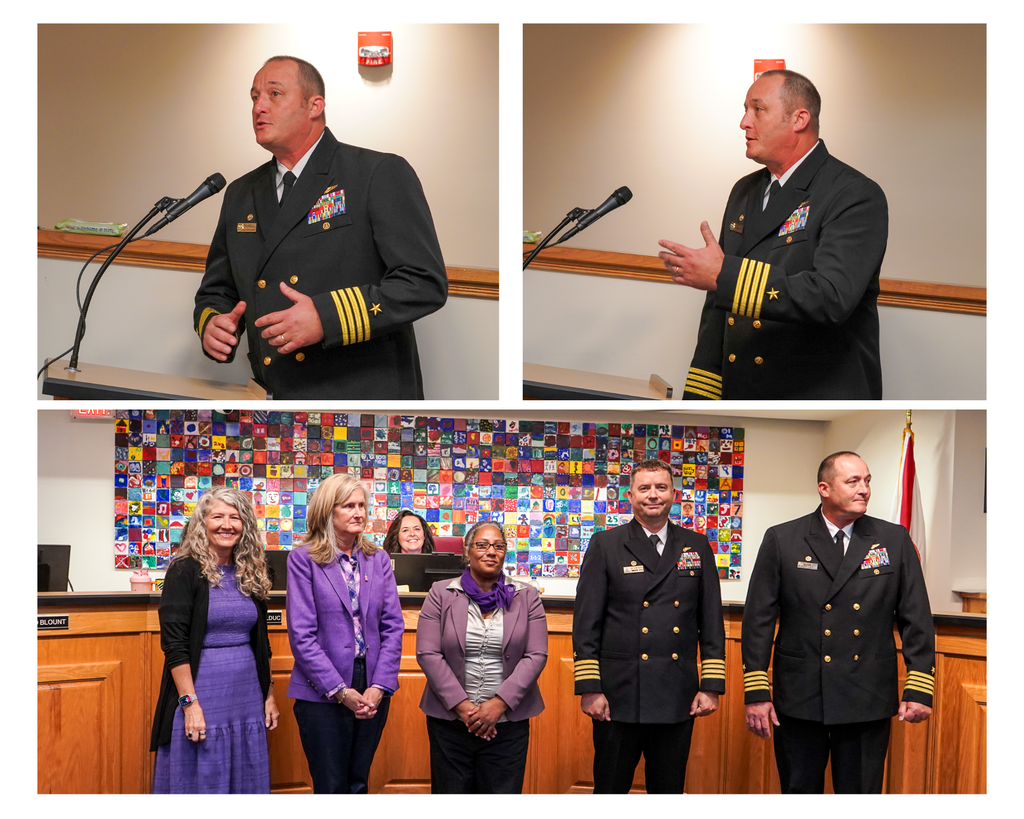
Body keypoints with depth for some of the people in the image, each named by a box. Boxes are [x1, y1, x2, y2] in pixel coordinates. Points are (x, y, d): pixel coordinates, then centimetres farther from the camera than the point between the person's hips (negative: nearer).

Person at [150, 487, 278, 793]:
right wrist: (190, 703, -18)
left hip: (247, 696, 6)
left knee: (247, 781, 10)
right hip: (202, 694, -5)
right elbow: (174, 643, -13)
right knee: (201, 782, 2)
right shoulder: (185, 570, -7)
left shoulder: (250, 573, 10)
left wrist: (268, 694, 13)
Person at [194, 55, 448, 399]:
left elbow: (425, 282, -13)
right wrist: (210, 322, -1)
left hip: (364, 393, -6)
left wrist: (327, 318, -21)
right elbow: (216, 291, 23)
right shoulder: (240, 195, 15)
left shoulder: (381, 174, -4)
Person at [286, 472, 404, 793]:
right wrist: (340, 691, -13)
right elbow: (302, 634, -10)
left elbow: (393, 627, 5)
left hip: (373, 693, 4)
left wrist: (379, 686, -7)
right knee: (332, 788, 3)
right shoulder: (303, 559, -5)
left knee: (359, 785, 12)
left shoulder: (378, 559, 8)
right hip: (322, 694, -4)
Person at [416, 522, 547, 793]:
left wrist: (499, 704, -12)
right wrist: (461, 705, -12)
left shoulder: (526, 597, 5)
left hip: (507, 722, 1)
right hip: (450, 720, 0)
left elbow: (536, 655, -2)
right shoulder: (441, 594, 3)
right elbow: (428, 654, -3)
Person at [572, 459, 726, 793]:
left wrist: (711, 686, 1)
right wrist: (589, 688, -8)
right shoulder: (605, 545, 2)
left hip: (678, 699, 2)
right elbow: (586, 622, -2)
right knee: (610, 790, 7)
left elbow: (712, 621, 8)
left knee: (669, 790, 11)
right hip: (619, 697, -2)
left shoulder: (697, 547, 9)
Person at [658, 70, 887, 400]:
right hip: (740, 398, 6)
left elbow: (832, 296, -27)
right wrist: (699, 397, 10)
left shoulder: (856, 196, -12)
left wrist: (724, 275, -30)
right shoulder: (744, 192, 13)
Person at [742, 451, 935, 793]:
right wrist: (756, 691, -6)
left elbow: (916, 618, 4)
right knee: (800, 791, 10)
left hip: (869, 701, 1)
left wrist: (919, 688, -2)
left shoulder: (895, 540, 3)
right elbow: (759, 618, -2)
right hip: (799, 699, -1)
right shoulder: (782, 540, -1)